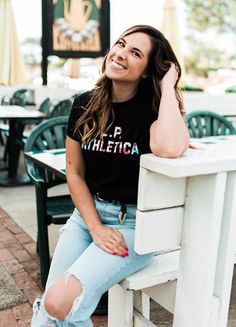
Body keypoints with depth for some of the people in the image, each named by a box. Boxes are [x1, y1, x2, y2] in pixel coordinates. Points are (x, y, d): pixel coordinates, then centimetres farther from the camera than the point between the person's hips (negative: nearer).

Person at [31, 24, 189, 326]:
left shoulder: (153, 108, -10)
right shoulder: (85, 105, 1)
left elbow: (169, 148, -35)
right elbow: (74, 173, 3)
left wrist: (168, 87, -20)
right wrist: (96, 228, -7)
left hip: (134, 223, -4)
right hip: (87, 212, 4)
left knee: (60, 302, -18)